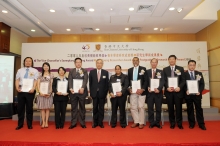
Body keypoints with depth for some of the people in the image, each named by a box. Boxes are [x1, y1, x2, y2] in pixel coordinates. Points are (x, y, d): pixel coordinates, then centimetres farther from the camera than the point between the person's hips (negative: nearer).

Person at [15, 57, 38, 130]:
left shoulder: (35, 71, 6)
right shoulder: (20, 70, 14)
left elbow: (35, 81, -4)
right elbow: (17, 80, 7)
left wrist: (33, 89, -20)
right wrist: (17, 88, -11)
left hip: (30, 91, -2)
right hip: (21, 91, 3)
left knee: (29, 108, 5)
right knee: (20, 108, 7)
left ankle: (29, 124, 15)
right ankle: (20, 124, 20)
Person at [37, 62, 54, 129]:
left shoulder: (51, 75, 5)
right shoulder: (40, 75, 9)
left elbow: (52, 85, 2)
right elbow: (38, 84, 4)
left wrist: (50, 93, -9)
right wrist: (40, 92, -10)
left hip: (48, 94, -1)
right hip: (41, 93, 1)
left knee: (47, 108, 2)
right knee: (42, 108, 1)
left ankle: (46, 122, 8)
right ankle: (43, 122, 7)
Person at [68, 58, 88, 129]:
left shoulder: (84, 71, 4)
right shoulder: (71, 71, 10)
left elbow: (85, 80, -9)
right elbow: (70, 80, -2)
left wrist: (82, 88, -25)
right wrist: (71, 88, -19)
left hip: (82, 92, -1)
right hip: (73, 92, 1)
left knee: (82, 108, 8)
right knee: (73, 108, 7)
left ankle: (82, 123, 18)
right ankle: (73, 123, 17)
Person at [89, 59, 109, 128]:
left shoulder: (105, 72, 2)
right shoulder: (92, 72, 3)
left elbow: (107, 83, 2)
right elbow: (90, 83, 4)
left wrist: (106, 93, -3)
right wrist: (91, 92, -1)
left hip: (102, 93, 0)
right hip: (94, 93, 1)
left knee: (101, 108, 6)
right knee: (95, 108, 7)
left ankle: (100, 122, 17)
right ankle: (95, 122, 18)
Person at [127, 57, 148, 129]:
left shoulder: (143, 69, 1)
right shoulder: (130, 70, 12)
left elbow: (146, 80, -4)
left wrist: (142, 89, -14)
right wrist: (129, 88, -4)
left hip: (141, 91, -3)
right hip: (132, 91, 3)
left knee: (141, 107, 1)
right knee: (133, 107, 6)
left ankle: (141, 123, 13)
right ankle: (136, 122, 19)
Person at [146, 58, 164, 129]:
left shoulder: (160, 72, 8)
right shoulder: (147, 72, 8)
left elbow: (162, 82, -2)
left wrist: (158, 89, -18)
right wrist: (148, 88, -13)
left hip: (158, 92, 0)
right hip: (149, 92, 0)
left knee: (158, 108, 7)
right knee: (150, 108, 5)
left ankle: (158, 123, 20)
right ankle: (151, 123, 17)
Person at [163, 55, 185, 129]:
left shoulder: (181, 69, 8)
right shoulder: (165, 69, 9)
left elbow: (183, 80, 2)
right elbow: (164, 81, 4)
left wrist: (179, 87, -14)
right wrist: (167, 88, -12)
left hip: (178, 91, 0)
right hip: (169, 91, 1)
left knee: (178, 108, 3)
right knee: (170, 108, 6)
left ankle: (179, 123, 15)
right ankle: (172, 123, 17)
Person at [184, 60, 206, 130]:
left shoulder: (199, 73, 8)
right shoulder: (184, 74, -1)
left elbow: (202, 84, 5)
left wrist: (200, 91, -11)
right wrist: (186, 91, -18)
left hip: (197, 94, 2)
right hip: (188, 95, -1)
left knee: (199, 109, 7)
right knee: (190, 109, 8)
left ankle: (201, 124, 18)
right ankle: (191, 124, 19)